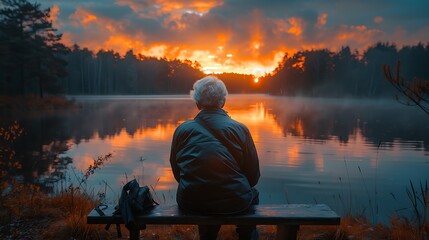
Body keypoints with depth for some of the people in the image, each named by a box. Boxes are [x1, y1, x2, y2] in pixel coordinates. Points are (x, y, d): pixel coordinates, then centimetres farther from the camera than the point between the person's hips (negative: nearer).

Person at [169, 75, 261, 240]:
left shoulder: (182, 130, -2)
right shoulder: (240, 129, -7)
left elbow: (177, 173, 7)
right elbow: (253, 176, -2)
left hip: (190, 203, 2)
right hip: (234, 202, -2)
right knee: (253, 195, 31)